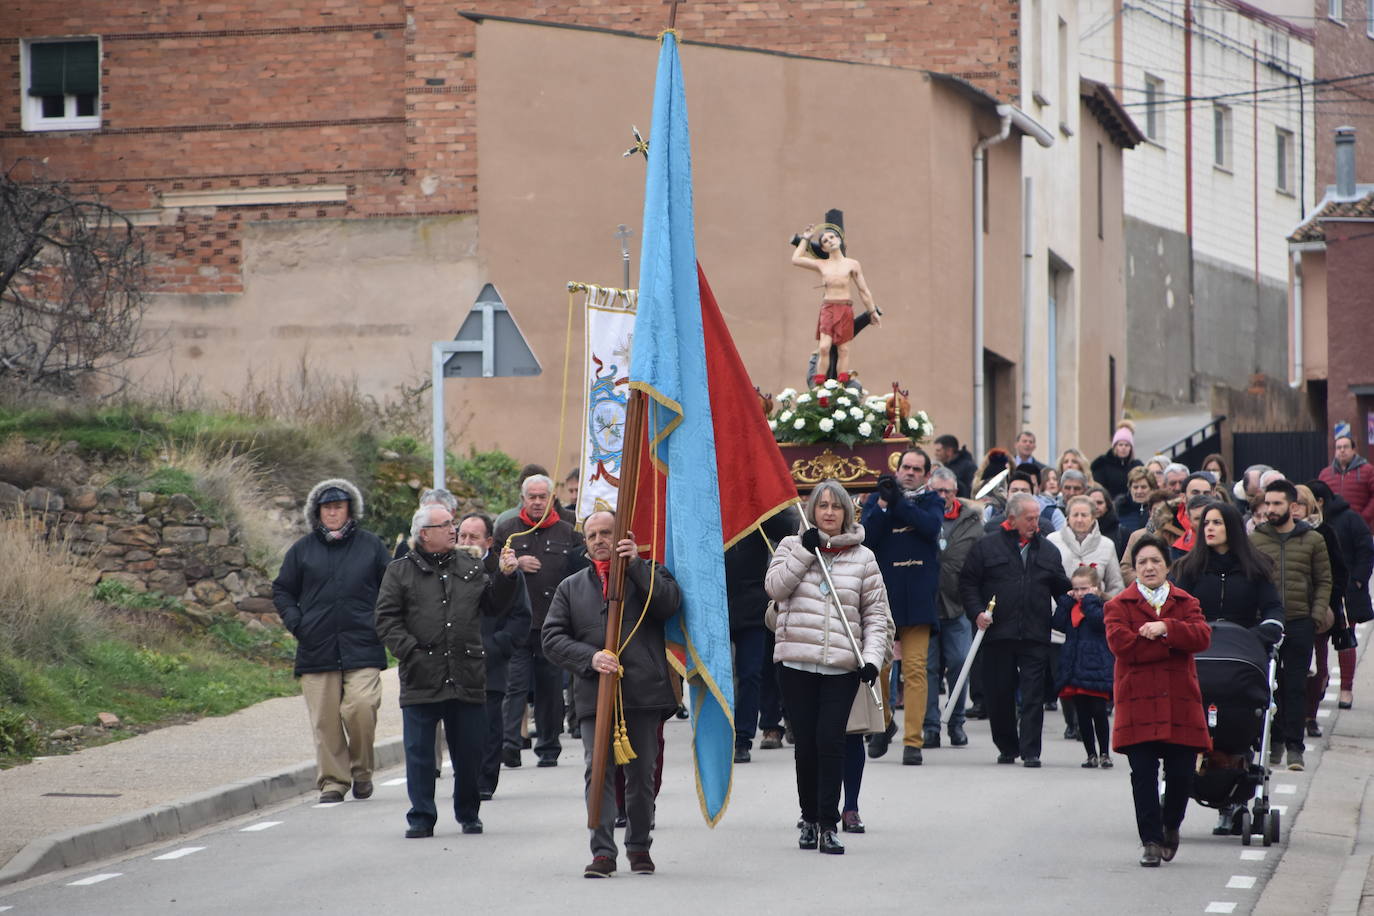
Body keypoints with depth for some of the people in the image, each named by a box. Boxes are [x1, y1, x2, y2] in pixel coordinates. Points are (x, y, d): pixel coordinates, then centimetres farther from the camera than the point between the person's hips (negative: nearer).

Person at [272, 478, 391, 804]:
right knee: (325, 719, -2)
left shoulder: (371, 545, 10)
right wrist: (296, 623, 3)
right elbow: (281, 590, 18)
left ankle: (361, 771, 4)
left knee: (360, 707, -17)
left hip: (362, 646, -1)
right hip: (317, 649, 1)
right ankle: (332, 781, 6)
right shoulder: (303, 550, 11)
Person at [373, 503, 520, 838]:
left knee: (470, 751, 7)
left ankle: (469, 813, 23)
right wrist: (411, 651, -12)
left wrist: (505, 577, 0)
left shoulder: (471, 567, 13)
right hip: (422, 679, -3)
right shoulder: (400, 571, 4)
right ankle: (421, 817, 7)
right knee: (419, 752, 0)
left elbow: (493, 606, 14)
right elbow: (387, 620, -1)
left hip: (467, 679, 3)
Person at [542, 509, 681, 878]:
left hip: (642, 692, -1)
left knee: (641, 774, 5)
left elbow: (669, 602, -8)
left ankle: (639, 847, 19)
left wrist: (637, 564, -13)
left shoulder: (647, 574, 13)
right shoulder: (571, 588, 18)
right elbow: (552, 638, 8)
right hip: (594, 693, 1)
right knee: (598, 772, -9)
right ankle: (602, 852, -9)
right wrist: (590, 658, -9)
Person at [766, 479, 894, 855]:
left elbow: (877, 613, 7)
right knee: (806, 743, 4)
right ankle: (810, 819, 18)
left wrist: (873, 656, -6)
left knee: (831, 741, -10)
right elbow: (775, 586, -5)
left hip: (842, 666, -1)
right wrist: (804, 552, -10)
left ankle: (828, 825, -7)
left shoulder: (862, 557, 7)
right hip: (797, 662, 1)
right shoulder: (793, 546, 9)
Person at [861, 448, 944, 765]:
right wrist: (882, 506, -13)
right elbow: (865, 537, -3)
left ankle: (913, 740, -7)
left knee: (915, 668, -8)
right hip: (882, 595, 1)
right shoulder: (876, 500, 11)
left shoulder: (931, 501, 11)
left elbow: (931, 525, -11)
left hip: (918, 598, -1)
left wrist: (898, 503, -15)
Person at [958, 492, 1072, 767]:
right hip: (998, 635, -1)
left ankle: (1030, 751, -3)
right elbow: (967, 582, 5)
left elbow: (1063, 590, 17)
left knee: (1033, 695, -5)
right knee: (998, 694, 6)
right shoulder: (986, 546, 5)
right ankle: (1006, 747, 21)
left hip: (1035, 638, 1)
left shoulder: (1048, 550, 13)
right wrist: (977, 611, -8)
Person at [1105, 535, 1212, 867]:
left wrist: (1166, 628, -18)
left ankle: (1171, 825, 27)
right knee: (1144, 773, -6)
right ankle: (1151, 840, 1)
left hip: (1179, 702, 2)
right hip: (1138, 701, -2)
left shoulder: (1185, 603, 13)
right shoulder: (1119, 606, 5)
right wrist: (1170, 644, -9)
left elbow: (1202, 637, -5)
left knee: (1181, 771, 0)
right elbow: (1121, 644, -12)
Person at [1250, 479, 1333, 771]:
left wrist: (1318, 614, -4)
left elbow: (1324, 581, 8)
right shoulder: (1254, 540, 6)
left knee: (1296, 686, 0)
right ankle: (1273, 741, 14)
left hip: (1300, 623, -1)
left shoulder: (1313, 540, 6)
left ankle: (1294, 745, 4)